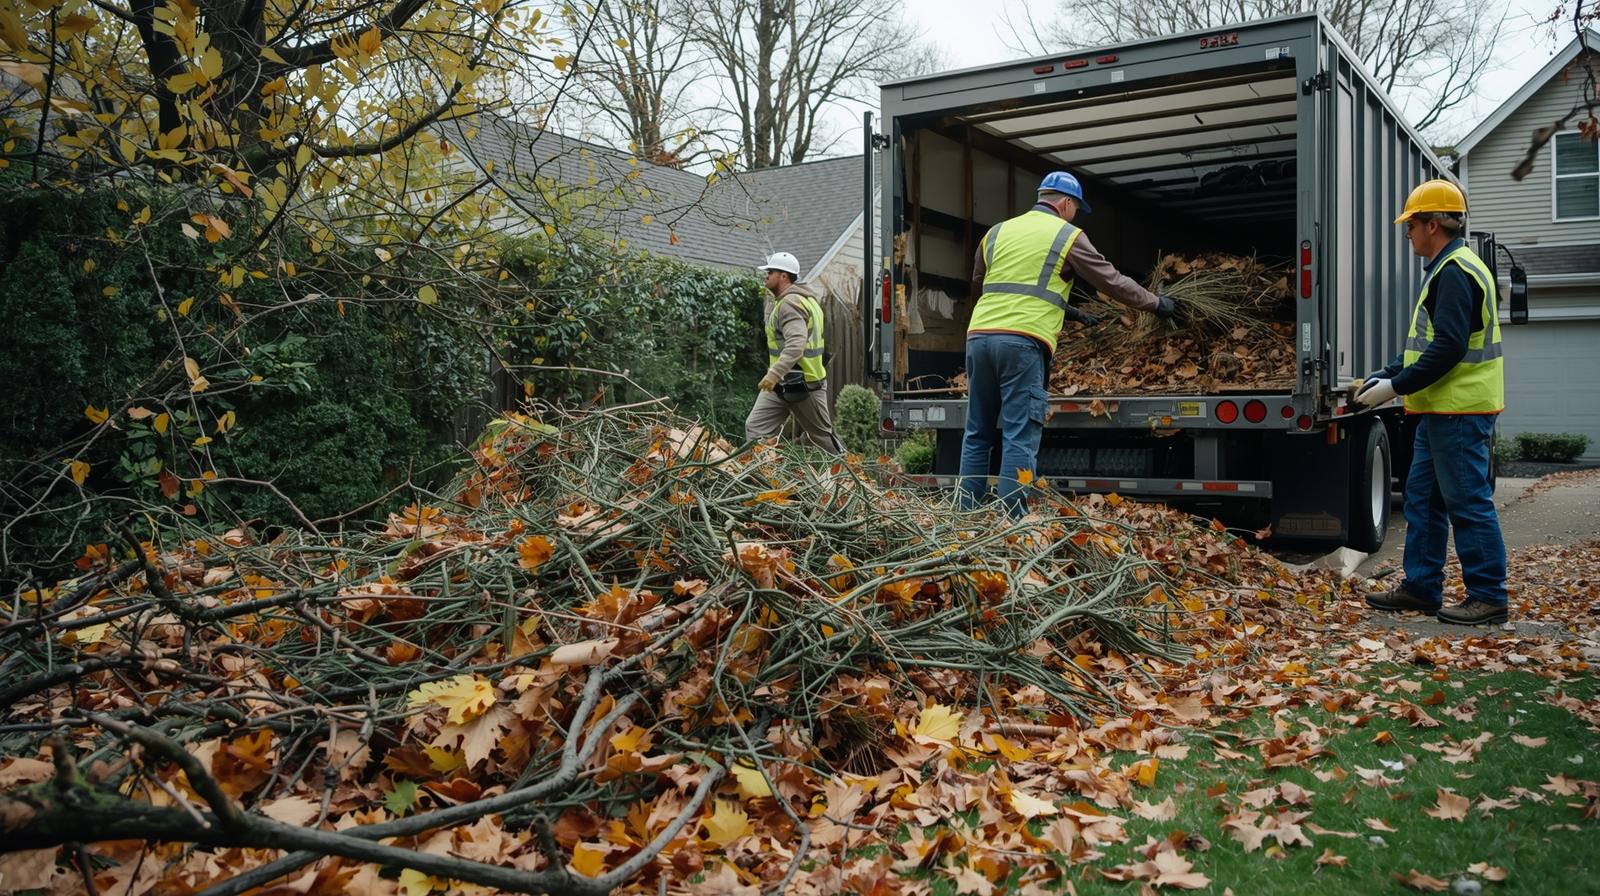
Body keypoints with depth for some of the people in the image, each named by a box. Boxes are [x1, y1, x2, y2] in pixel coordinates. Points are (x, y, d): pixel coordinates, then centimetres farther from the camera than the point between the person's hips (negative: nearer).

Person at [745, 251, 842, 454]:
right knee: (755, 427, -1)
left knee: (821, 433, 4)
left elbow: (796, 345, -32)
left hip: (802, 383, -10)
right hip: (780, 384, 10)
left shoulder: (791, 304, -18)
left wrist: (774, 374, -41)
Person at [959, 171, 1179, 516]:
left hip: (979, 335, 5)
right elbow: (1112, 281, 11)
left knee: (978, 435, 11)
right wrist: (1156, 303, 28)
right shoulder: (1068, 236, 7)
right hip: (1023, 342, -5)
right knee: (1020, 437, -5)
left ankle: (968, 516, 12)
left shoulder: (997, 232, 22)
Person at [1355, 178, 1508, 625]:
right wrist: (1386, 374, 14)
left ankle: (1488, 597, 3)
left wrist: (1397, 387, -18)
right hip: (1442, 411, 11)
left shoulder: (1455, 272, -16)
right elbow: (1427, 342, 22)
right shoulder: (1447, 269, 18)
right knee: (1422, 498, 14)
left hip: (1460, 412, -11)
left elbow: (1448, 349, -24)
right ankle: (1421, 587, 21)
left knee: (1469, 504, -4)